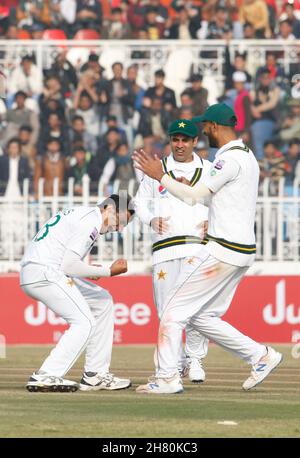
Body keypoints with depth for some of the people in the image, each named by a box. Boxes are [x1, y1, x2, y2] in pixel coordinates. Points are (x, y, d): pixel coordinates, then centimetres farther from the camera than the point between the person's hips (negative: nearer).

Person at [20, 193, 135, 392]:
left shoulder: (81, 213, 22)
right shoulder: (92, 221, -10)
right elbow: (69, 265, -17)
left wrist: (89, 270, 12)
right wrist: (109, 271, -9)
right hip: (44, 273, -11)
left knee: (103, 301, 16)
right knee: (84, 322, -13)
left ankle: (95, 375, 13)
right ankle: (46, 376, -18)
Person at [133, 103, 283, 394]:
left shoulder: (230, 159, -15)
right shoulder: (247, 156, 17)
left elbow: (193, 196, -17)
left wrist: (160, 176, -7)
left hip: (224, 250, -10)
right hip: (243, 250, 10)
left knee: (174, 309, -5)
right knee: (202, 317, 14)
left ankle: (167, 378, -6)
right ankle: (260, 355, 12)